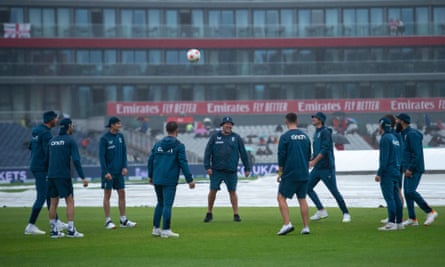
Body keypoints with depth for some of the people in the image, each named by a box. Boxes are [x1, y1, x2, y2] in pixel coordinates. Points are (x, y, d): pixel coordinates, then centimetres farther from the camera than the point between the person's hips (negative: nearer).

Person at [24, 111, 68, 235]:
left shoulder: (37, 131, 12)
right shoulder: (46, 133, -16)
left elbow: (31, 146, 22)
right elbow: (48, 152, -21)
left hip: (35, 167, 10)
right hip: (42, 169, -10)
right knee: (41, 197, -7)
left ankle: (56, 222, 24)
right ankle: (30, 226, -8)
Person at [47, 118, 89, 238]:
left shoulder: (52, 141, 13)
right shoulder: (70, 140, -5)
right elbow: (76, 160, -12)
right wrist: (83, 177, -12)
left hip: (51, 175, 6)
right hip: (64, 175, -6)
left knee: (54, 202, 9)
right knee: (70, 201, -1)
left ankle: (54, 230, 10)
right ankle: (71, 230, -8)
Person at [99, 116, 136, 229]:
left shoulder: (120, 136, 8)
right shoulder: (104, 138, -9)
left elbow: (124, 152, 11)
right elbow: (101, 156, -11)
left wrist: (124, 167, -1)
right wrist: (106, 172, -16)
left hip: (119, 172, 6)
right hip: (109, 172, -6)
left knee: (122, 194, 6)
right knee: (107, 195, -1)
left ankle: (123, 220, 12)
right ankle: (108, 221, 2)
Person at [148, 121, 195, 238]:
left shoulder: (158, 144, 9)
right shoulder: (179, 145, -6)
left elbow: (150, 160, 11)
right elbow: (183, 163, -11)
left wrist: (150, 176, 22)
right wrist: (190, 179, -8)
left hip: (157, 180, 5)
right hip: (170, 181, -5)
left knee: (160, 203, 17)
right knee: (167, 205, -3)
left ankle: (156, 228, 17)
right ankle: (165, 230, -3)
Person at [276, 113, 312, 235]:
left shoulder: (285, 137, -8)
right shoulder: (305, 136, 9)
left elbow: (281, 156, -9)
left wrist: (280, 172, 0)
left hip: (290, 174, -5)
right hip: (304, 174, 5)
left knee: (281, 197, 2)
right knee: (302, 199, 10)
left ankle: (287, 224, -12)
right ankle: (306, 227, 7)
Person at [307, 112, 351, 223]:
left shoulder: (325, 132, -11)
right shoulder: (316, 133, 16)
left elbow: (325, 149, -21)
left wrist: (314, 161, -26)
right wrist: (311, 161, 16)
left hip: (326, 168, -9)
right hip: (317, 168, 9)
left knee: (334, 191, -5)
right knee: (308, 188, 4)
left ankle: (346, 214, 4)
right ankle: (321, 211, 12)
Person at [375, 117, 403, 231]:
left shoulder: (385, 138, -10)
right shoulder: (395, 138, 18)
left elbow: (384, 158, -16)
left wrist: (379, 173, -15)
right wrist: (398, 169, 19)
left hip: (388, 172, -9)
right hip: (396, 172, 9)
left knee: (389, 198, -11)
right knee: (396, 197, 9)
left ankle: (391, 223, -16)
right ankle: (399, 222, 10)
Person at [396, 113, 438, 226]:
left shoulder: (412, 134, -14)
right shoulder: (404, 134, 17)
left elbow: (417, 153, -20)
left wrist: (410, 169, -23)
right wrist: (404, 168, 17)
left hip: (415, 169, -10)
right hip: (408, 169, 10)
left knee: (411, 191, -17)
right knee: (407, 192, 7)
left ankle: (430, 212, -12)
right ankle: (412, 219, 9)